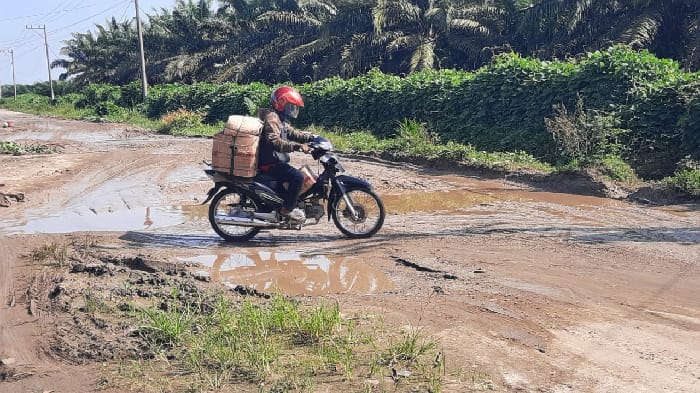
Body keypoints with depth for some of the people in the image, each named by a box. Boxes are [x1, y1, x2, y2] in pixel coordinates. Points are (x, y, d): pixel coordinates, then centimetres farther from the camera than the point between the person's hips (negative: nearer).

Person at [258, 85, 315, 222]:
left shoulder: (281, 119, 18)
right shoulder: (271, 117, -16)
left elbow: (293, 133, 19)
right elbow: (274, 141, -30)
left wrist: (311, 137, 4)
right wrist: (297, 146, -38)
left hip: (276, 161, 11)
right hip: (270, 164, -11)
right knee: (297, 176, -23)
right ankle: (287, 208, -14)